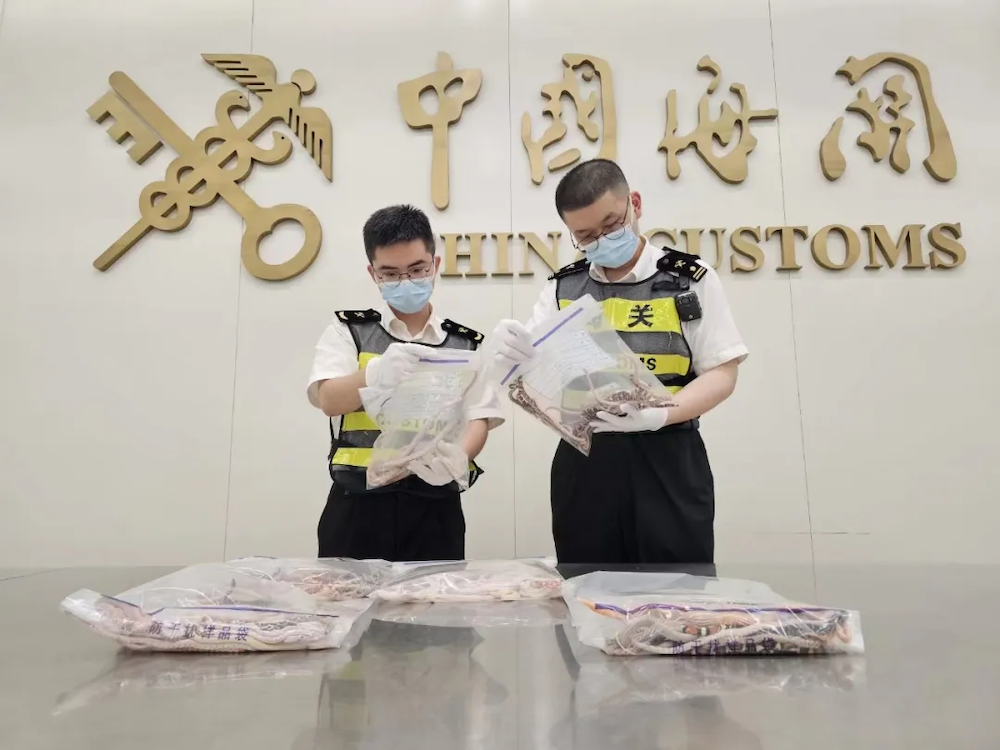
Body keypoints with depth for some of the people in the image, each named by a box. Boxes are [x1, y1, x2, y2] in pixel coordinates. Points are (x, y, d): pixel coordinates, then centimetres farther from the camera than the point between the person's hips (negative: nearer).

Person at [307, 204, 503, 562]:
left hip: (434, 507, 1)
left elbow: (478, 419, 0)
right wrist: (376, 374, -31)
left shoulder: (467, 343, 8)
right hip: (358, 505, 0)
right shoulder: (347, 329, 5)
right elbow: (329, 400, -10)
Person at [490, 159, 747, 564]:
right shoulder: (562, 289, 8)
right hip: (584, 461, 3)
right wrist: (511, 357, -20)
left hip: (667, 460, -2)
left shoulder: (690, 280, 0)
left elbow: (721, 373, -3)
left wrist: (657, 416, -22)